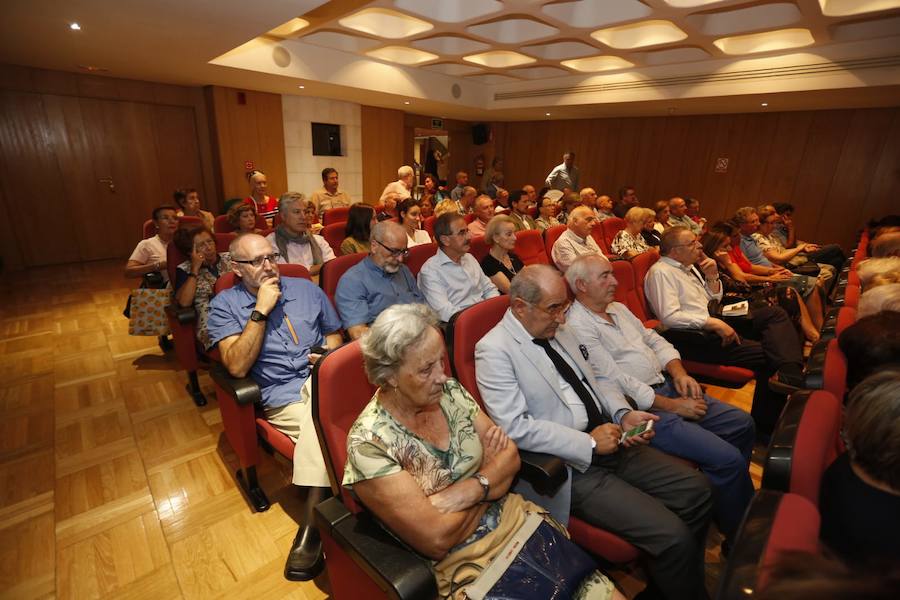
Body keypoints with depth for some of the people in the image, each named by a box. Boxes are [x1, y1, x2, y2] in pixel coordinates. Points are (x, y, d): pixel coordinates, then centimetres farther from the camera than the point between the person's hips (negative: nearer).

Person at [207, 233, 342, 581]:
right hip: (284, 398, -2)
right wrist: (261, 310, -12)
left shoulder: (305, 288, 15)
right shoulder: (224, 305, 5)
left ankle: (312, 524, -23)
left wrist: (328, 353, -1)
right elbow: (237, 367, -8)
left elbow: (334, 333, 22)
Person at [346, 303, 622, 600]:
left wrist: (469, 490, -19)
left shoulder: (450, 391, -3)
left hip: (517, 519, 5)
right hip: (460, 565, -4)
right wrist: (489, 484, -8)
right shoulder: (369, 442, -19)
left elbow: (510, 456, -1)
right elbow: (436, 538, -19)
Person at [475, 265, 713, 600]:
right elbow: (515, 427, -22)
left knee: (697, 490, 7)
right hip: (570, 467, -8)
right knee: (672, 535, -15)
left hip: (609, 443, 8)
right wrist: (589, 443, -17)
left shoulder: (559, 329, 8)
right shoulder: (494, 351, -16)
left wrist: (623, 414, -1)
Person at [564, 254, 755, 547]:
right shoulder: (578, 326, -18)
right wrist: (673, 406, -15)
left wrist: (679, 373, -1)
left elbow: (654, 340, 17)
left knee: (742, 423, 13)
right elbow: (615, 383, -21)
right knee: (727, 458, -15)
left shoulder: (618, 308, 12)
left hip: (666, 387, 10)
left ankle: (742, 505, 32)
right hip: (639, 410, -10)